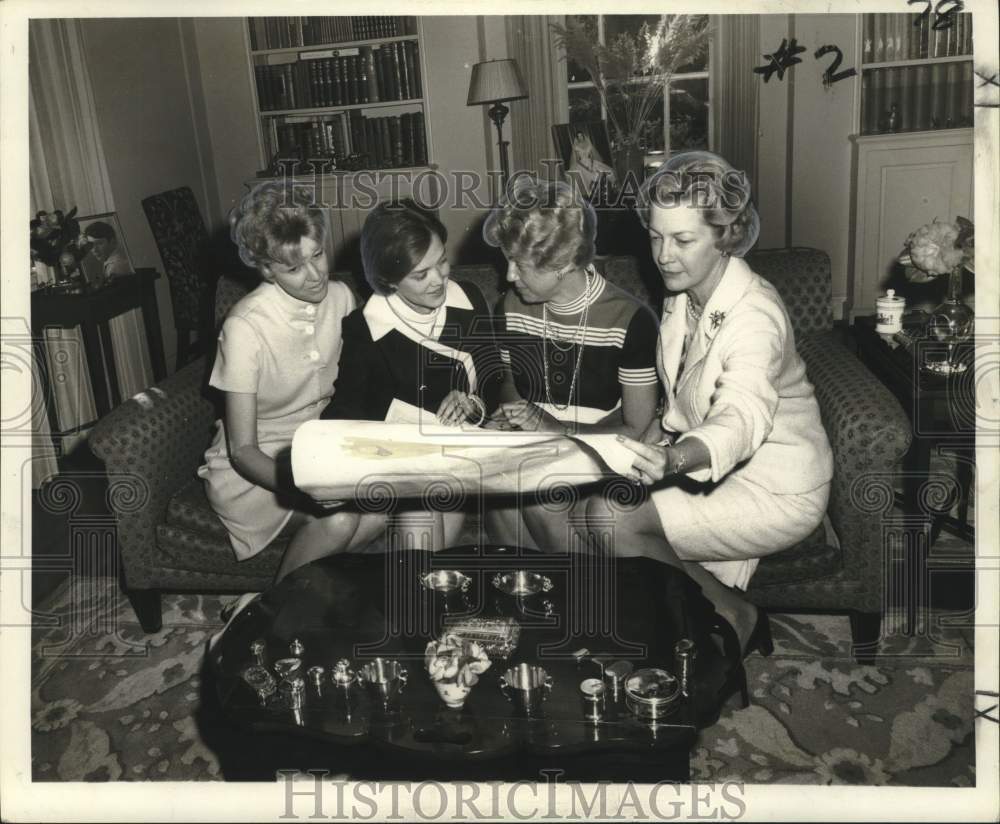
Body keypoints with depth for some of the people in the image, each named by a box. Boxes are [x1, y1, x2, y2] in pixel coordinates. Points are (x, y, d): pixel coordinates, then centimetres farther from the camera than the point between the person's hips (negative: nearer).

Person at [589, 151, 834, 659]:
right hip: (714, 464, 8)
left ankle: (734, 615, 4)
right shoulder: (682, 295, 0)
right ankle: (734, 615, 8)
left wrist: (672, 460, -63)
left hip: (778, 490, -8)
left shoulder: (755, 315, -26)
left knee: (615, 523, -20)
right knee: (601, 506, -9)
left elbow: (742, 418, -44)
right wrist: (653, 442, -3)